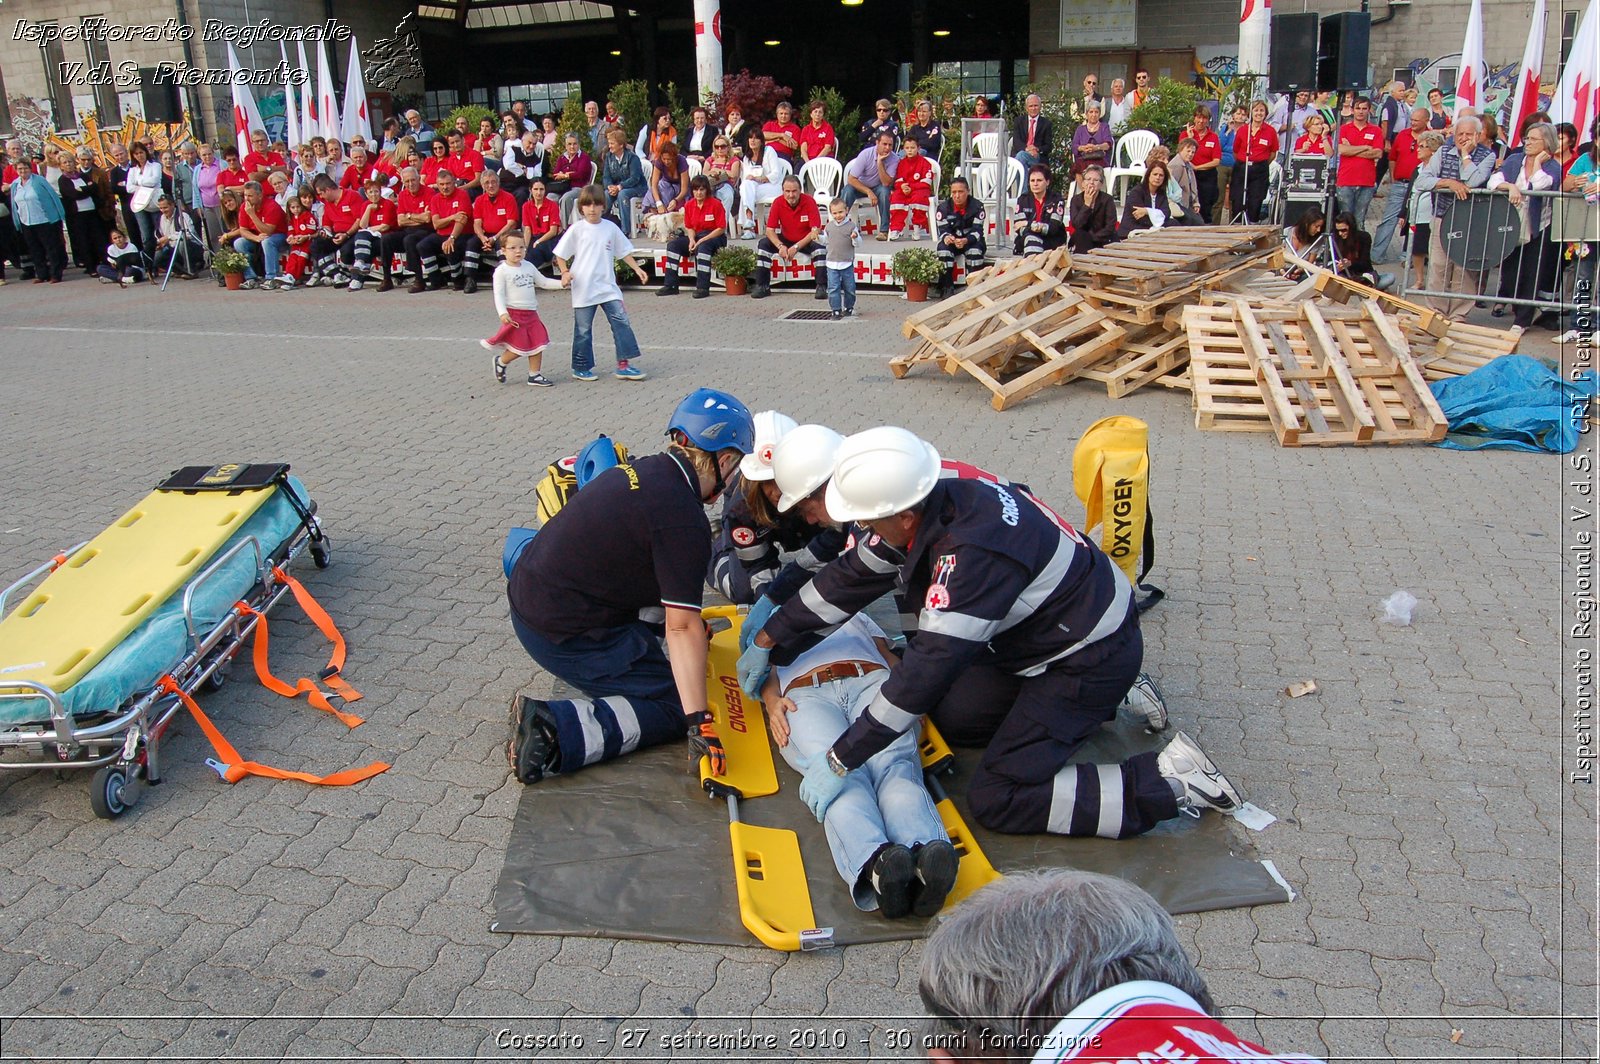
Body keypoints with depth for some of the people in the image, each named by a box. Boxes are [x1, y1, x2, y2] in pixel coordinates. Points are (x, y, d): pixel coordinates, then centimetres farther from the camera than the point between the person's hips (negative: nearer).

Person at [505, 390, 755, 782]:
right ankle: (556, 728, -13)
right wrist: (699, 724, -20)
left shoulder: (644, 469, 4)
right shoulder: (684, 520, -22)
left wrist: (690, 618, 35)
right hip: (565, 635, -9)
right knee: (672, 707, -1)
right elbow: (683, 628, -23)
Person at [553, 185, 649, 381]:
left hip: (608, 286, 3)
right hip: (584, 289, -3)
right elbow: (560, 255, 2)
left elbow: (624, 251, 15)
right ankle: (580, 368, 18)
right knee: (583, 330, 5)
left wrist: (637, 268, 6)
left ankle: (623, 364, -2)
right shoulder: (577, 229, -3)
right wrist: (565, 272, -11)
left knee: (621, 321, -6)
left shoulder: (610, 227, 5)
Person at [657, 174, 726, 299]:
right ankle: (670, 285, -15)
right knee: (673, 244, -14)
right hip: (696, 237, 6)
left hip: (715, 237, -6)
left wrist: (701, 240, -19)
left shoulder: (716, 204, -11)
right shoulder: (688, 205, 5)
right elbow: (689, 227, 12)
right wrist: (692, 240, -11)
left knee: (703, 247, -38)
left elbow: (721, 229, -12)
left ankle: (703, 287, -37)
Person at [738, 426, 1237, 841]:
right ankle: (1095, 705, 18)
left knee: (998, 801, -9)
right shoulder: (928, 503, -9)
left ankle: (1170, 781, -4)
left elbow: (929, 668, -35)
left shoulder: (973, 553, -35)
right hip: (1044, 631, 9)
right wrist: (767, 639, 10)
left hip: (1093, 656, -9)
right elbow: (851, 575, 4)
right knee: (949, 716, 11)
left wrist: (840, 761, -30)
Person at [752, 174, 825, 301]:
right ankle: (762, 286, -12)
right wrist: (780, 246, -34)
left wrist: (796, 247, -32)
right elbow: (769, 230, -14)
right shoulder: (778, 203, -15)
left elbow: (816, 230, -24)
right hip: (786, 239, 3)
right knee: (763, 244, -18)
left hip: (806, 241, -3)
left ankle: (822, 287, -25)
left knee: (820, 247, -33)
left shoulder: (809, 202, -21)